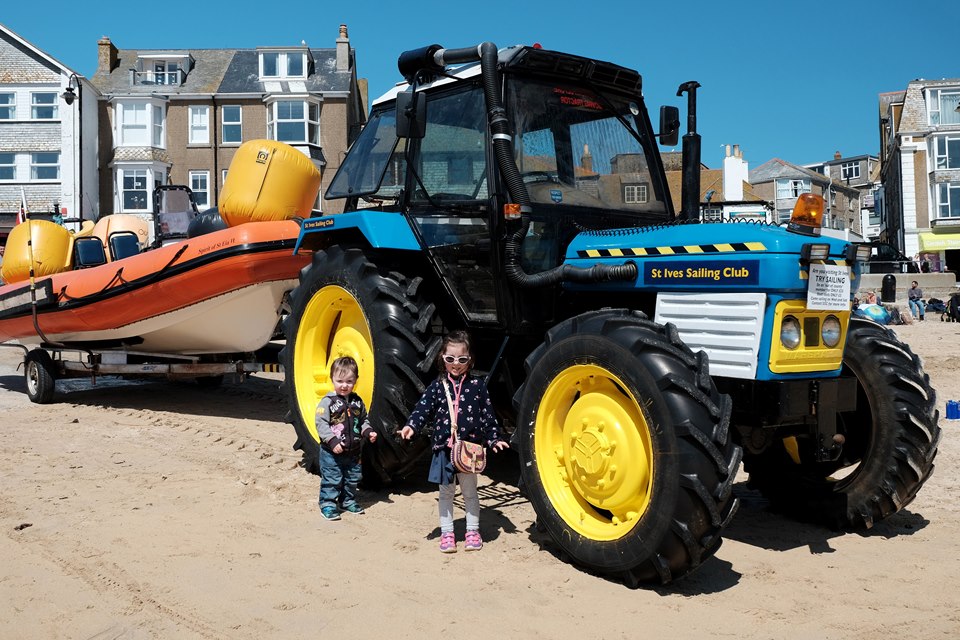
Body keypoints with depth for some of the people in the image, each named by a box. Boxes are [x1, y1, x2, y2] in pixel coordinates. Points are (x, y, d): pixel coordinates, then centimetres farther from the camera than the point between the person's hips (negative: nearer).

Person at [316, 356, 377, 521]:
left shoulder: (357, 402, 6)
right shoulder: (327, 402, -12)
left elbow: (363, 420, 17)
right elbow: (321, 423, -16)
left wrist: (368, 432, -2)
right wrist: (332, 441, -24)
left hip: (353, 451, 6)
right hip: (331, 451, -6)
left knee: (352, 478, 16)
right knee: (332, 479, -1)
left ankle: (348, 500, 34)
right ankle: (328, 504, 12)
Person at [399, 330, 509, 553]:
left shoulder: (477, 385, 1)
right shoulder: (437, 386, 2)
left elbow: (487, 414, 4)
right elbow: (423, 409, -6)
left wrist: (494, 439, 1)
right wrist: (412, 426, -23)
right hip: (444, 449, 1)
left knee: (470, 492, 11)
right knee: (446, 493, 10)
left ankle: (473, 531, 25)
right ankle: (446, 533, 21)